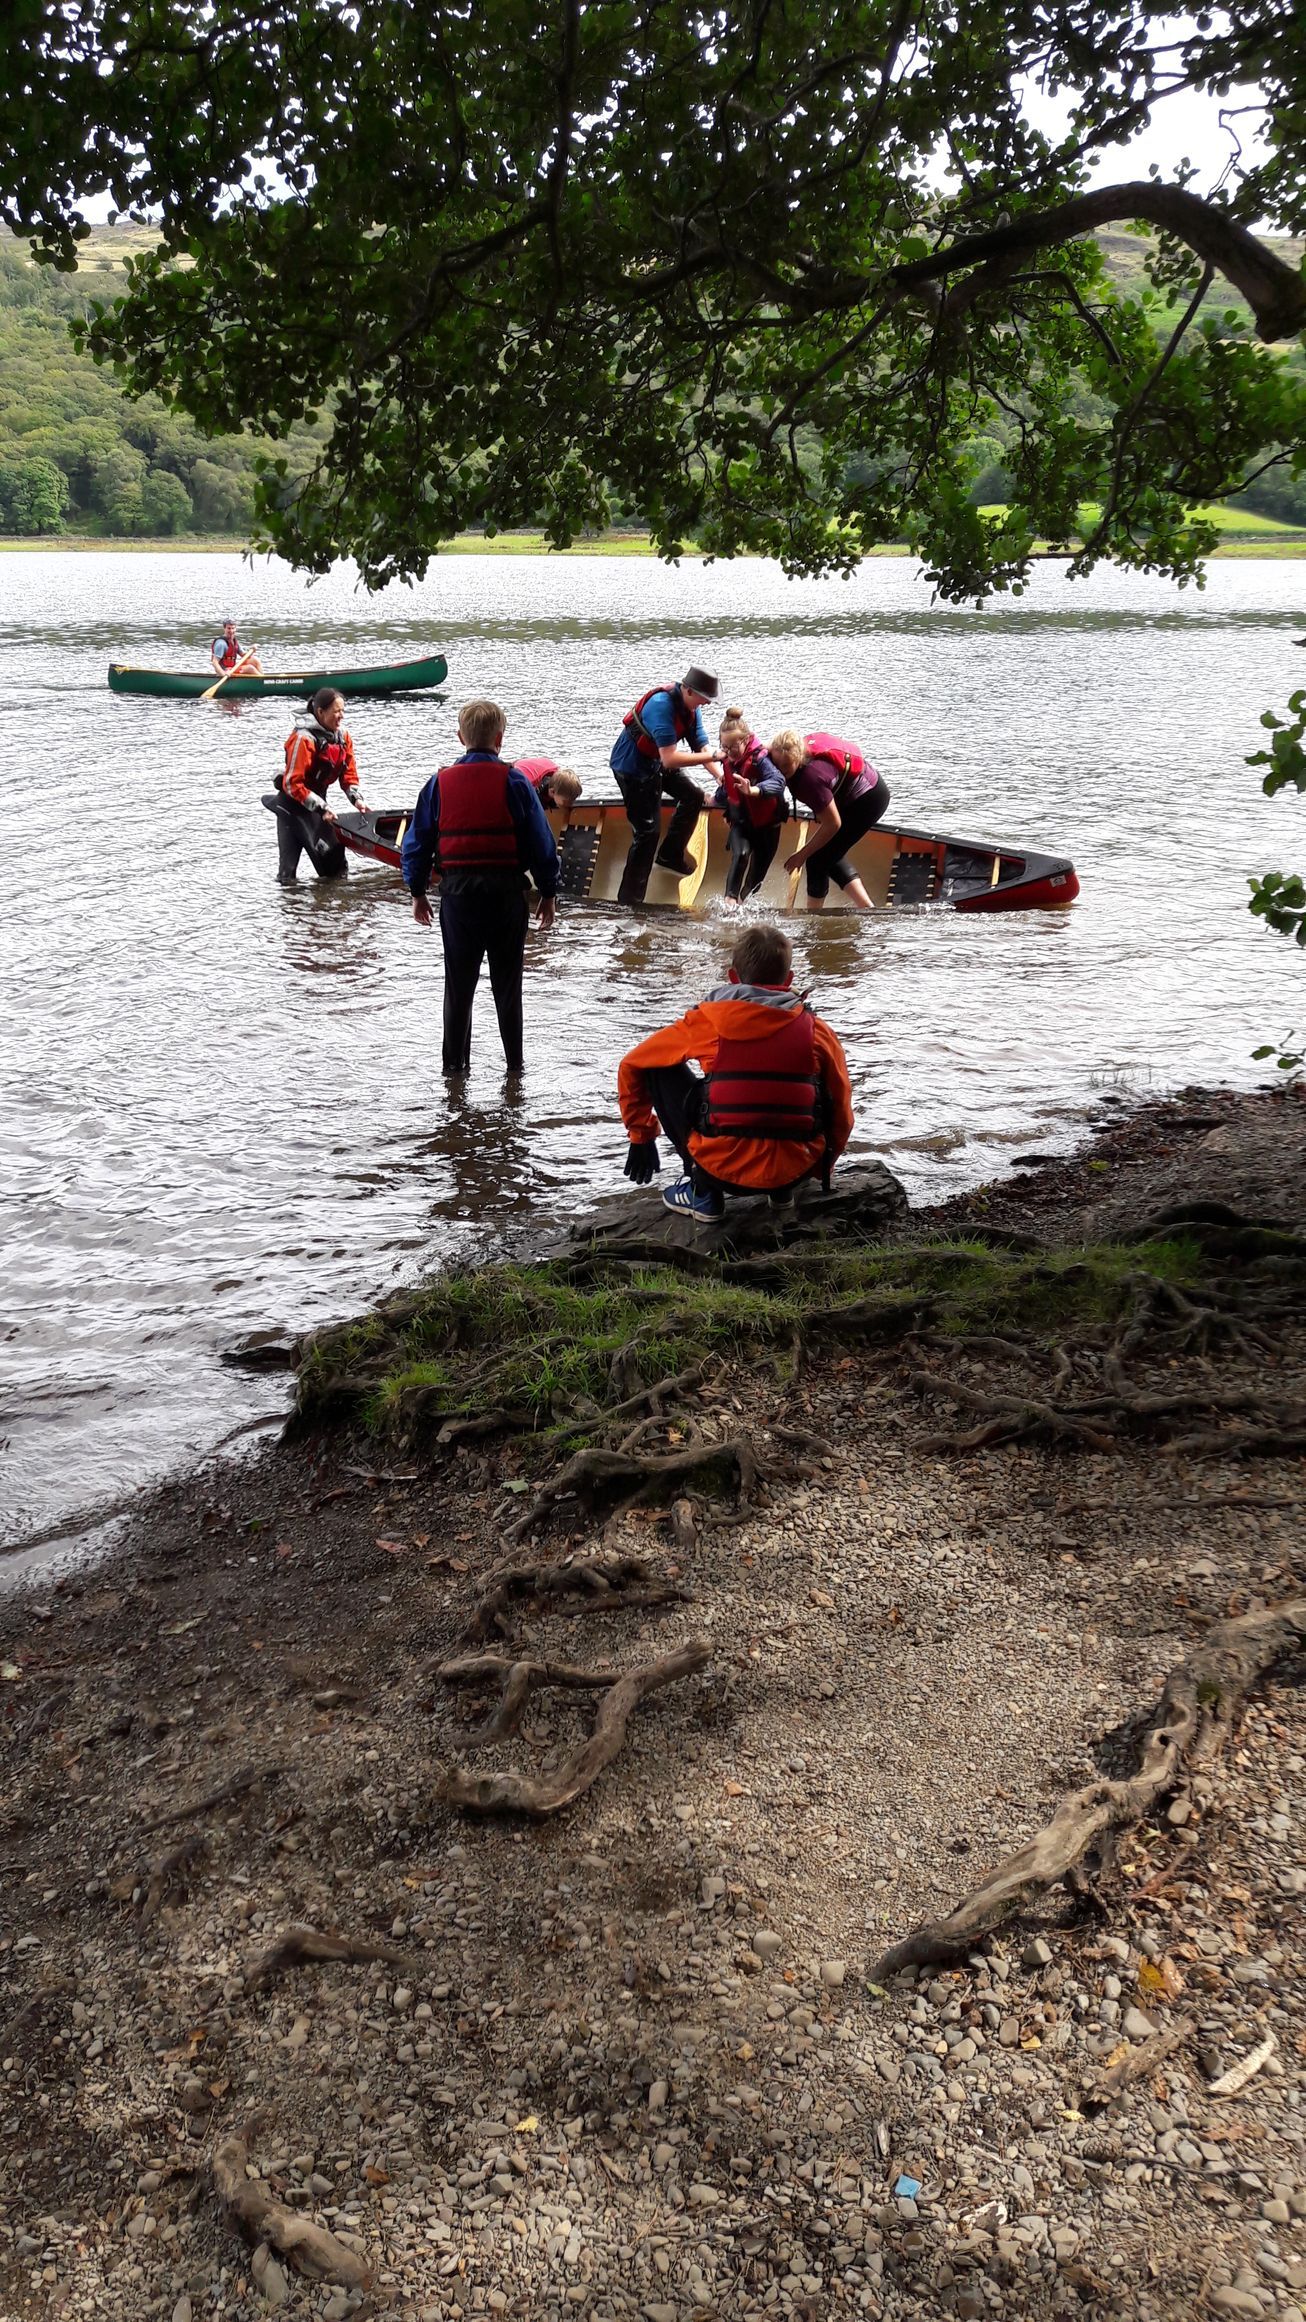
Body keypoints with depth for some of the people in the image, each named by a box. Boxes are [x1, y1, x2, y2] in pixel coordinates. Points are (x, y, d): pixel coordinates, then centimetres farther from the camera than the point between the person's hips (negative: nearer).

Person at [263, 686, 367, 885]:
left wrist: (356, 800, -10)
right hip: (292, 805, -7)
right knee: (288, 870, -7)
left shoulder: (343, 738, -1)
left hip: (316, 801, 7)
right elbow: (292, 784, -24)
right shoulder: (304, 739, -24)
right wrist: (321, 808, -24)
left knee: (336, 867, 14)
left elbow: (349, 775, 8)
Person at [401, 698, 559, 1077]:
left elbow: (417, 842, 6)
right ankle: (514, 1061, 12)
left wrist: (417, 892, 15)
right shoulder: (514, 781, -4)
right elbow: (541, 842, -3)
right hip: (506, 891, -1)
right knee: (507, 983, 9)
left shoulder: (440, 782, 2)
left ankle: (454, 1062, 14)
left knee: (458, 982, 11)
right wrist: (548, 893, 6)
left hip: (457, 891, 1)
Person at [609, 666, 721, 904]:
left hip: (656, 764, 9)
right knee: (647, 831, -9)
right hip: (632, 767, -9)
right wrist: (713, 756, -37)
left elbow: (701, 746, -5)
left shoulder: (691, 708, -5)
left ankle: (670, 856, 23)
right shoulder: (662, 706, -33)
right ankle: (628, 900, -3)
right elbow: (669, 759, -39)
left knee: (694, 796, 10)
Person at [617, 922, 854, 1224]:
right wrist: (820, 1170, 29)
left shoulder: (709, 1019, 4)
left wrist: (641, 1136, 23)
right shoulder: (818, 1030, 6)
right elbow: (842, 1116, 11)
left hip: (724, 1171, -2)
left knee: (662, 1069, 17)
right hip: (793, 1172, 3)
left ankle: (703, 1191, 14)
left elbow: (632, 1066, 12)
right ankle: (782, 1190, 19)